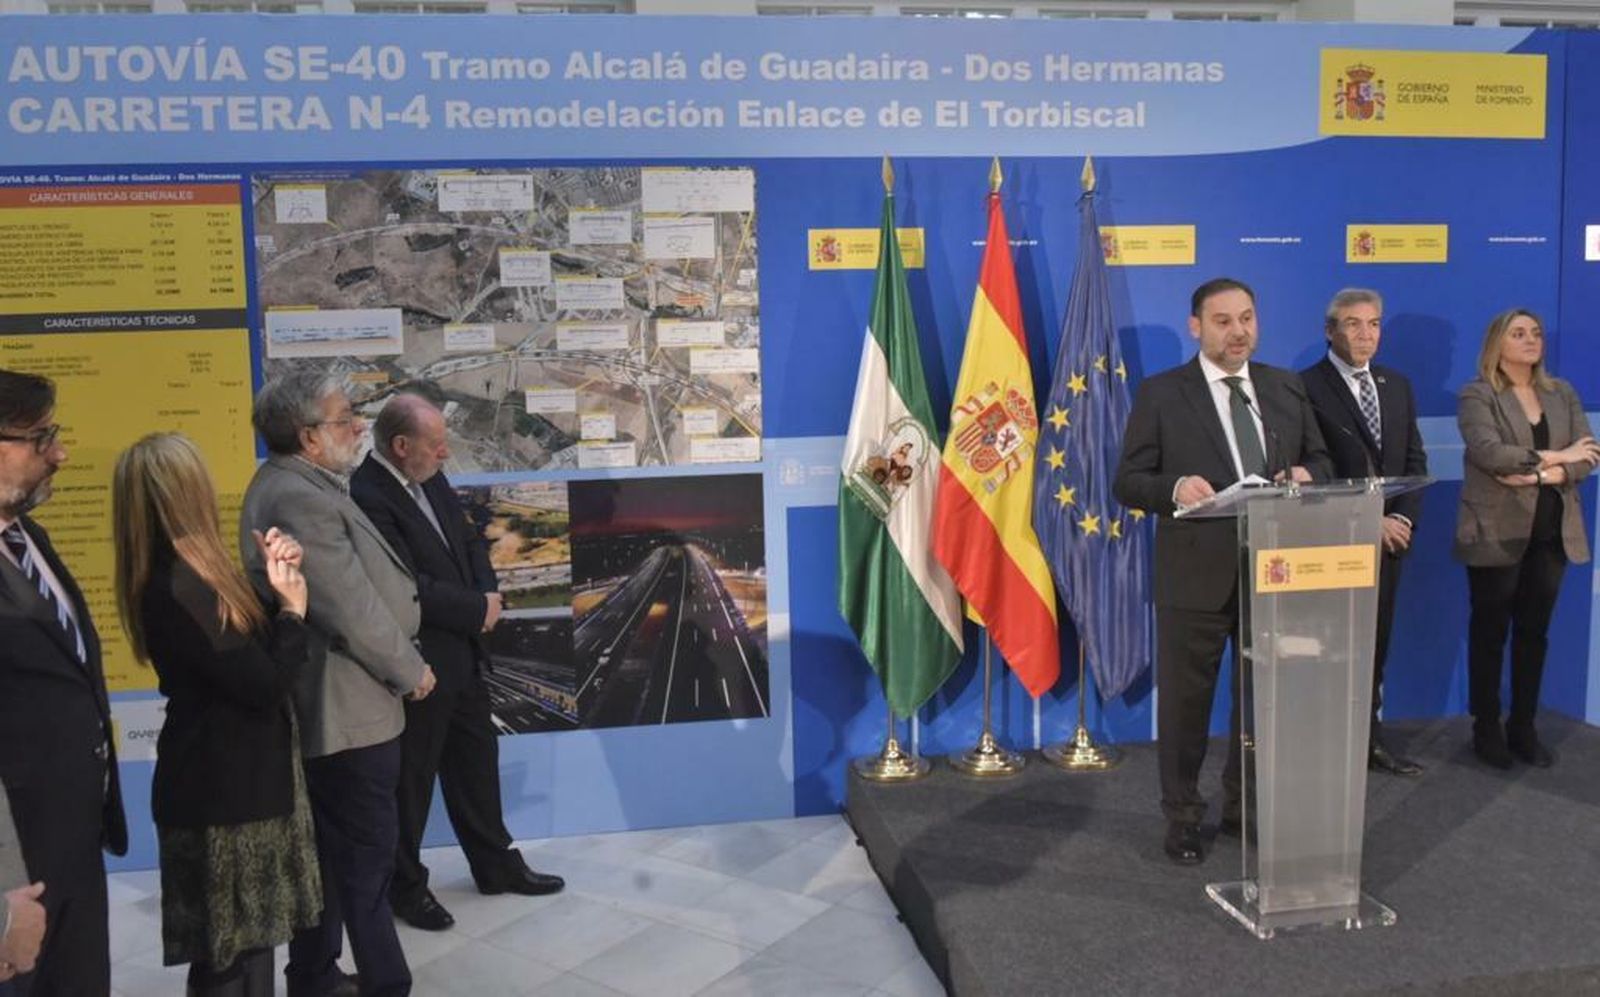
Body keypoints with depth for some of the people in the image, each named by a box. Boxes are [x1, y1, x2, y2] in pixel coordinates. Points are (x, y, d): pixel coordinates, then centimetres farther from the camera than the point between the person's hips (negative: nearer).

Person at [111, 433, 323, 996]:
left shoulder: (185, 576, 6)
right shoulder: (178, 590, -24)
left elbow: (254, 650, 10)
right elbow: (264, 684, -22)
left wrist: (278, 584, -1)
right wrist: (293, 608, -10)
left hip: (233, 776, 9)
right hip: (221, 789, -9)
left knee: (246, 941, 19)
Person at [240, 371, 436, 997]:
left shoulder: (294, 484, 10)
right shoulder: (302, 500, -23)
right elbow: (354, 609, -23)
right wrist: (411, 670, -10)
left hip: (323, 706, 10)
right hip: (346, 710, -10)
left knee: (330, 854, 20)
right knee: (367, 859, 2)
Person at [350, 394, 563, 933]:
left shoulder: (432, 481, 5)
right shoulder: (366, 498, -22)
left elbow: (469, 542, 13)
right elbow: (406, 586, -26)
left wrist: (488, 594, -7)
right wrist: (479, 609, -15)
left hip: (461, 655, 9)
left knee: (476, 761, 20)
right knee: (410, 779, 9)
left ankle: (496, 864, 36)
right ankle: (405, 885, 27)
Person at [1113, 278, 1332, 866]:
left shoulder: (1285, 388, 10)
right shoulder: (1161, 394, -3)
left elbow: (1319, 460, 15)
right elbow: (1127, 482, -6)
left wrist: (1307, 475, -9)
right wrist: (1175, 487, -26)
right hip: (1196, 575, -4)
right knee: (1185, 701, 6)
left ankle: (1245, 805, 33)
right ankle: (1182, 816, 22)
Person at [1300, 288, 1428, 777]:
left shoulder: (1397, 385, 12)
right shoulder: (1307, 386, -10)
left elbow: (1415, 460, 12)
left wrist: (1402, 518, -4)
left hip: (1390, 537, 6)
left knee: (1375, 643, 13)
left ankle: (1369, 737, 24)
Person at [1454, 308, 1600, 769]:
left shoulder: (1563, 393, 11)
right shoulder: (1476, 395, -3)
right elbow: (1488, 451, -19)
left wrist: (1540, 475, -14)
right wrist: (1554, 456, -13)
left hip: (1552, 531, 5)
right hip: (1498, 531, -4)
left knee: (1534, 630, 9)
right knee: (1490, 631, 4)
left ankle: (1523, 727, 19)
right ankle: (1486, 727, 14)